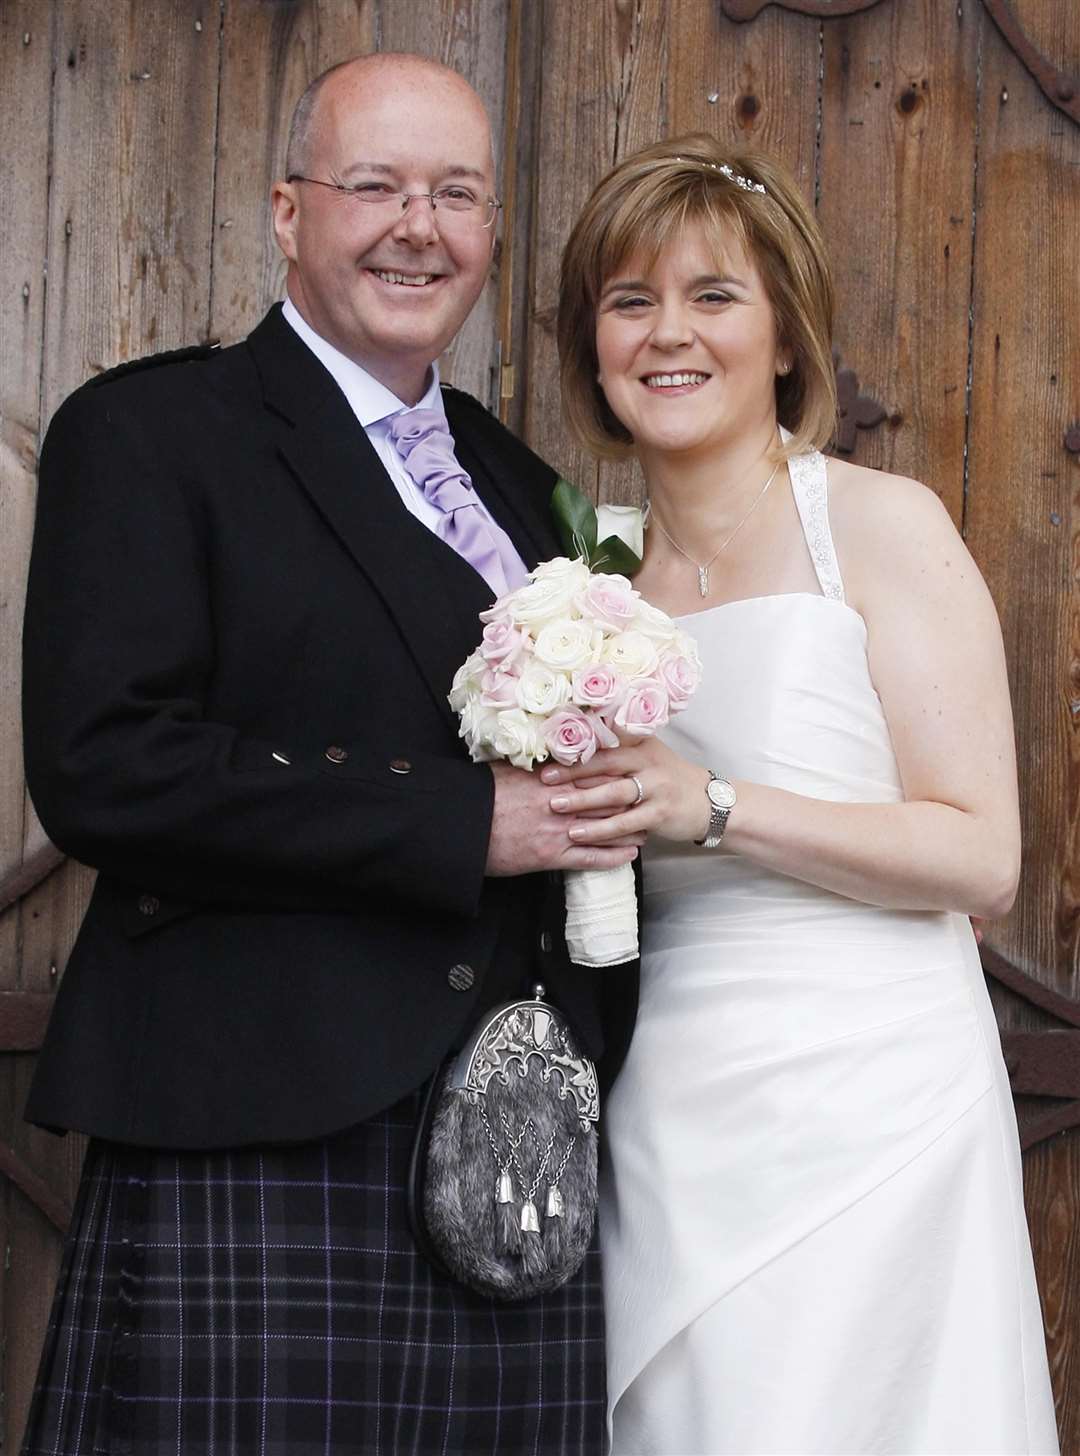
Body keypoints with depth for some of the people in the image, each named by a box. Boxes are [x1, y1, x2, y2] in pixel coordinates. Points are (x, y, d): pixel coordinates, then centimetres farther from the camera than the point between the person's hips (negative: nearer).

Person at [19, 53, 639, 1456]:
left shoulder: (513, 475, 19)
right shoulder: (145, 431, -2)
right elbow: (102, 766, -15)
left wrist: (610, 806, 5)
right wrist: (463, 822, -16)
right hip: (257, 1162, -6)